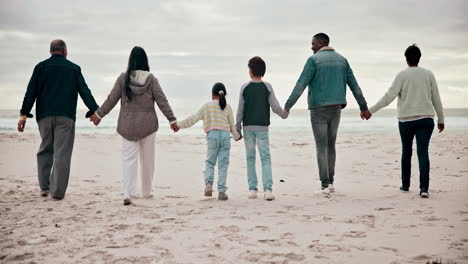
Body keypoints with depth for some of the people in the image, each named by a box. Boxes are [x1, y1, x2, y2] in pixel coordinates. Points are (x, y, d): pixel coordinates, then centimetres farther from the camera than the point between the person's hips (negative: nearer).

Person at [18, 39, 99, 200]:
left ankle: (44, 186, 14)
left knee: (45, 150, 17)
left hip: (44, 116, 2)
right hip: (66, 117, -2)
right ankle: (57, 192, -6)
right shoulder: (74, 68, 6)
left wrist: (24, 114, 0)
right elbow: (85, 92, 0)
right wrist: (94, 111, 1)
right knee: (62, 153, -2)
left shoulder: (41, 67, 7)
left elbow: (31, 92, 1)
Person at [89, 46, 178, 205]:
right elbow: (162, 101, -4)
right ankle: (147, 191, 25)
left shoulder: (123, 78, -4)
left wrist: (99, 114, 13)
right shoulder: (151, 79, -4)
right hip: (147, 125, 0)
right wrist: (172, 119, 2)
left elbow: (111, 99, 0)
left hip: (128, 125, 0)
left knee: (128, 158, -1)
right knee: (147, 158, 13)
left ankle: (128, 194, -14)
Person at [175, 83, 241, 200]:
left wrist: (179, 124, 13)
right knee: (223, 164, 2)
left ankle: (208, 183, -14)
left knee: (209, 162, 11)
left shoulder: (207, 106, 5)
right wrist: (236, 136, 30)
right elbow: (232, 125, 13)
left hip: (212, 135, -1)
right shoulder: (227, 107, 8)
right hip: (225, 135, 1)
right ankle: (221, 191, -2)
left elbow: (193, 119, 5)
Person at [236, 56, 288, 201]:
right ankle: (268, 189, -12)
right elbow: (275, 107, -4)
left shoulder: (245, 88, -2)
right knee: (265, 158, 1)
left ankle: (252, 189, 8)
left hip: (248, 127, 1)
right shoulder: (267, 87, -2)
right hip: (262, 126, 0)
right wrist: (284, 114, 17)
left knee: (250, 158, 10)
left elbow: (240, 110, -1)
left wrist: (237, 129, 7)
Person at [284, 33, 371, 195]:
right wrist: (363, 107, 17)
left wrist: (287, 106, -13)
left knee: (321, 146, -3)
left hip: (319, 108, -5)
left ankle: (325, 185, -9)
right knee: (330, 144, 16)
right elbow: (354, 85, 11)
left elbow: (301, 85, -14)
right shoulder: (341, 60, 11)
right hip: (336, 108, 5)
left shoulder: (314, 60, -7)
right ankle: (330, 182, 18)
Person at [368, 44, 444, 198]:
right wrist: (441, 119, 19)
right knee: (423, 152, -5)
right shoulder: (428, 74, 8)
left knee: (406, 152, 15)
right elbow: (436, 99, 11)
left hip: (406, 119, -1)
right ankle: (424, 188, -18)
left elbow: (389, 97, -10)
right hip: (426, 118, 1)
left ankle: (405, 185, 23)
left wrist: (371, 110, -6)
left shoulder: (402, 75, -2)